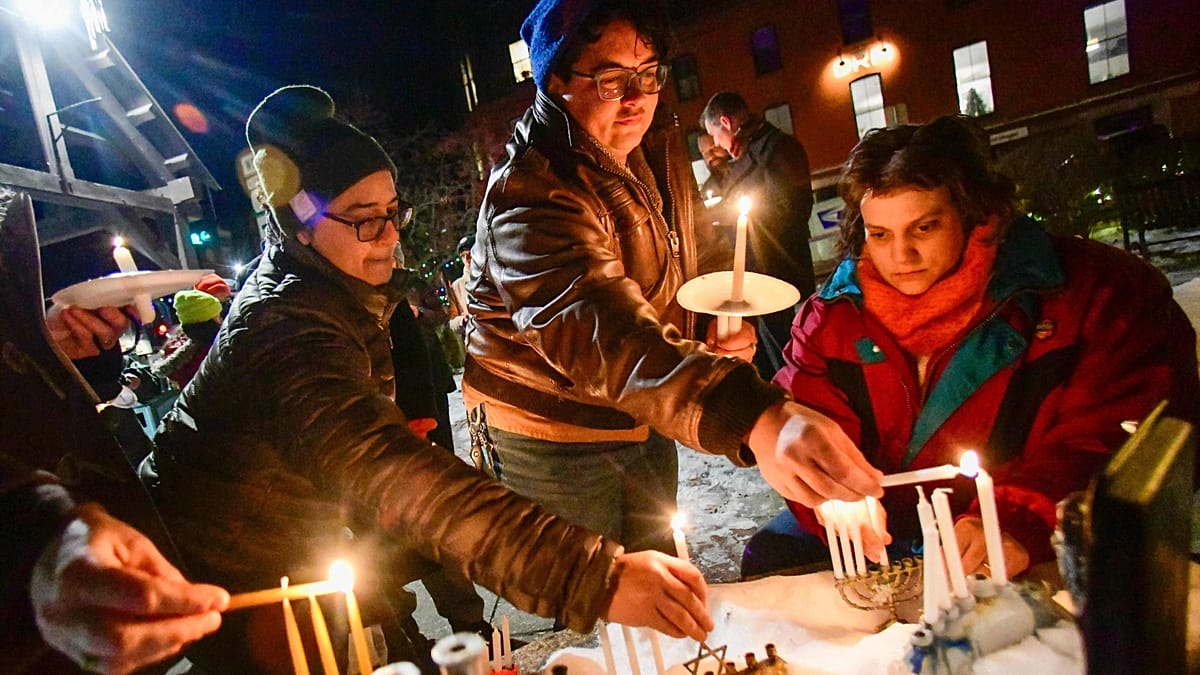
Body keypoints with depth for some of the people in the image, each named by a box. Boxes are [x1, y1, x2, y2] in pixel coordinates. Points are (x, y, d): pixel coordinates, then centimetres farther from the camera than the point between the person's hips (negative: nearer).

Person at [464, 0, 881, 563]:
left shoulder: (663, 155, -1)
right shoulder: (527, 197, -28)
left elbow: (700, 259, 15)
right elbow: (603, 334, -45)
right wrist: (758, 421, -59)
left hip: (645, 421, 7)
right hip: (550, 437, -7)